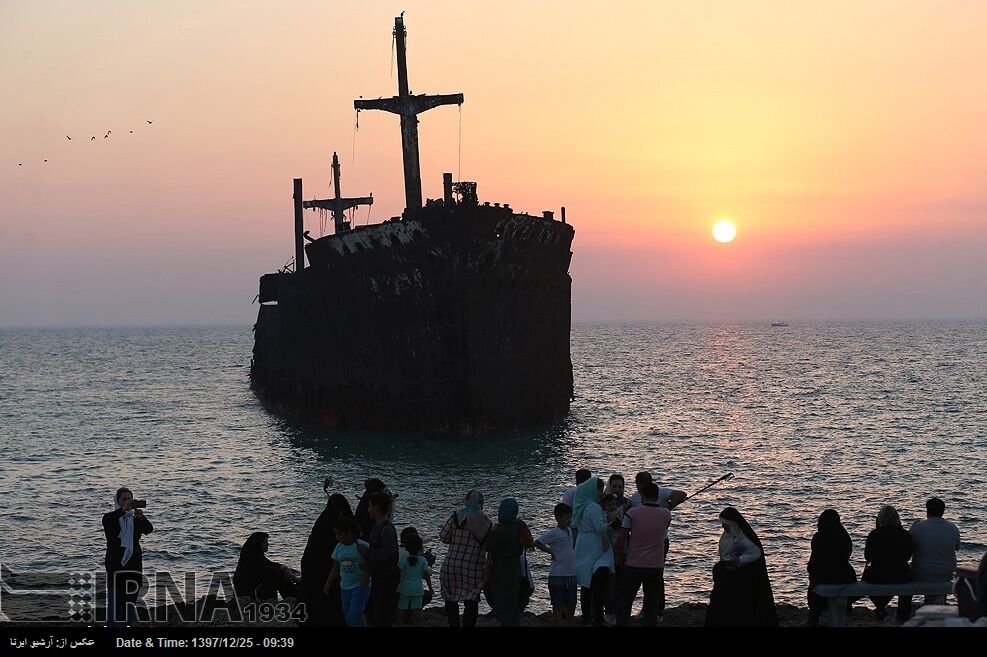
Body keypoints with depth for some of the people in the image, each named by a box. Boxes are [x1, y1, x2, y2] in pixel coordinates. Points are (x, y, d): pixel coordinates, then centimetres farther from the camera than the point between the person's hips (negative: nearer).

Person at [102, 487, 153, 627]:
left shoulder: (136, 520, 10)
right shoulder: (110, 518, 2)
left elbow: (149, 529, -11)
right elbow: (107, 521, -24)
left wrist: (141, 517, -33)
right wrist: (123, 510, -40)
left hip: (133, 566, 3)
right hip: (115, 566, -3)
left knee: (130, 605, 7)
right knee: (114, 604, -9)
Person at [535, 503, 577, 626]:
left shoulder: (569, 530, 10)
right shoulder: (553, 533, -13)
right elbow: (537, 543, -15)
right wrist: (550, 551, -9)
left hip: (571, 574, 7)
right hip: (557, 575, -7)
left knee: (571, 606, 13)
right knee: (558, 605, 0)